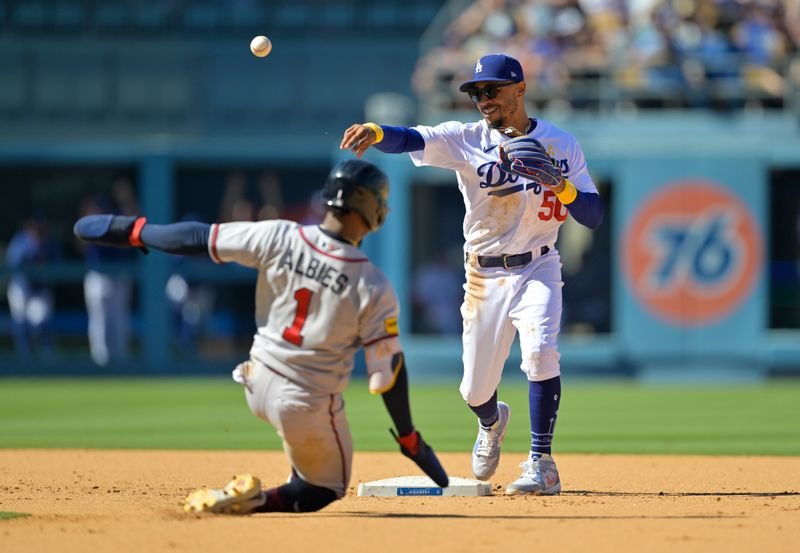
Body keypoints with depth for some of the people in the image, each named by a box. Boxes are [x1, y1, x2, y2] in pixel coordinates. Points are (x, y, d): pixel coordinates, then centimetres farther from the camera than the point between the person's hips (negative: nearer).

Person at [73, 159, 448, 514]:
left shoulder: (279, 239, -15)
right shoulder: (372, 286, -21)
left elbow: (200, 239, -7)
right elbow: (388, 367, -16)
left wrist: (132, 230, 8)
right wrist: (409, 439, -4)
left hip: (259, 388, 5)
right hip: (308, 408, -5)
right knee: (325, 487, 16)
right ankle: (255, 502, -11)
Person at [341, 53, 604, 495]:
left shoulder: (561, 144, 0)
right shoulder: (466, 140, -3)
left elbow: (594, 217, -3)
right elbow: (412, 139, -22)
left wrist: (561, 185, -22)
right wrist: (376, 132, -43)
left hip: (537, 269, -1)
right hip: (484, 275, 1)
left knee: (540, 350, -28)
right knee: (475, 392, 7)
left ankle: (542, 465, -21)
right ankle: (492, 422, 45)